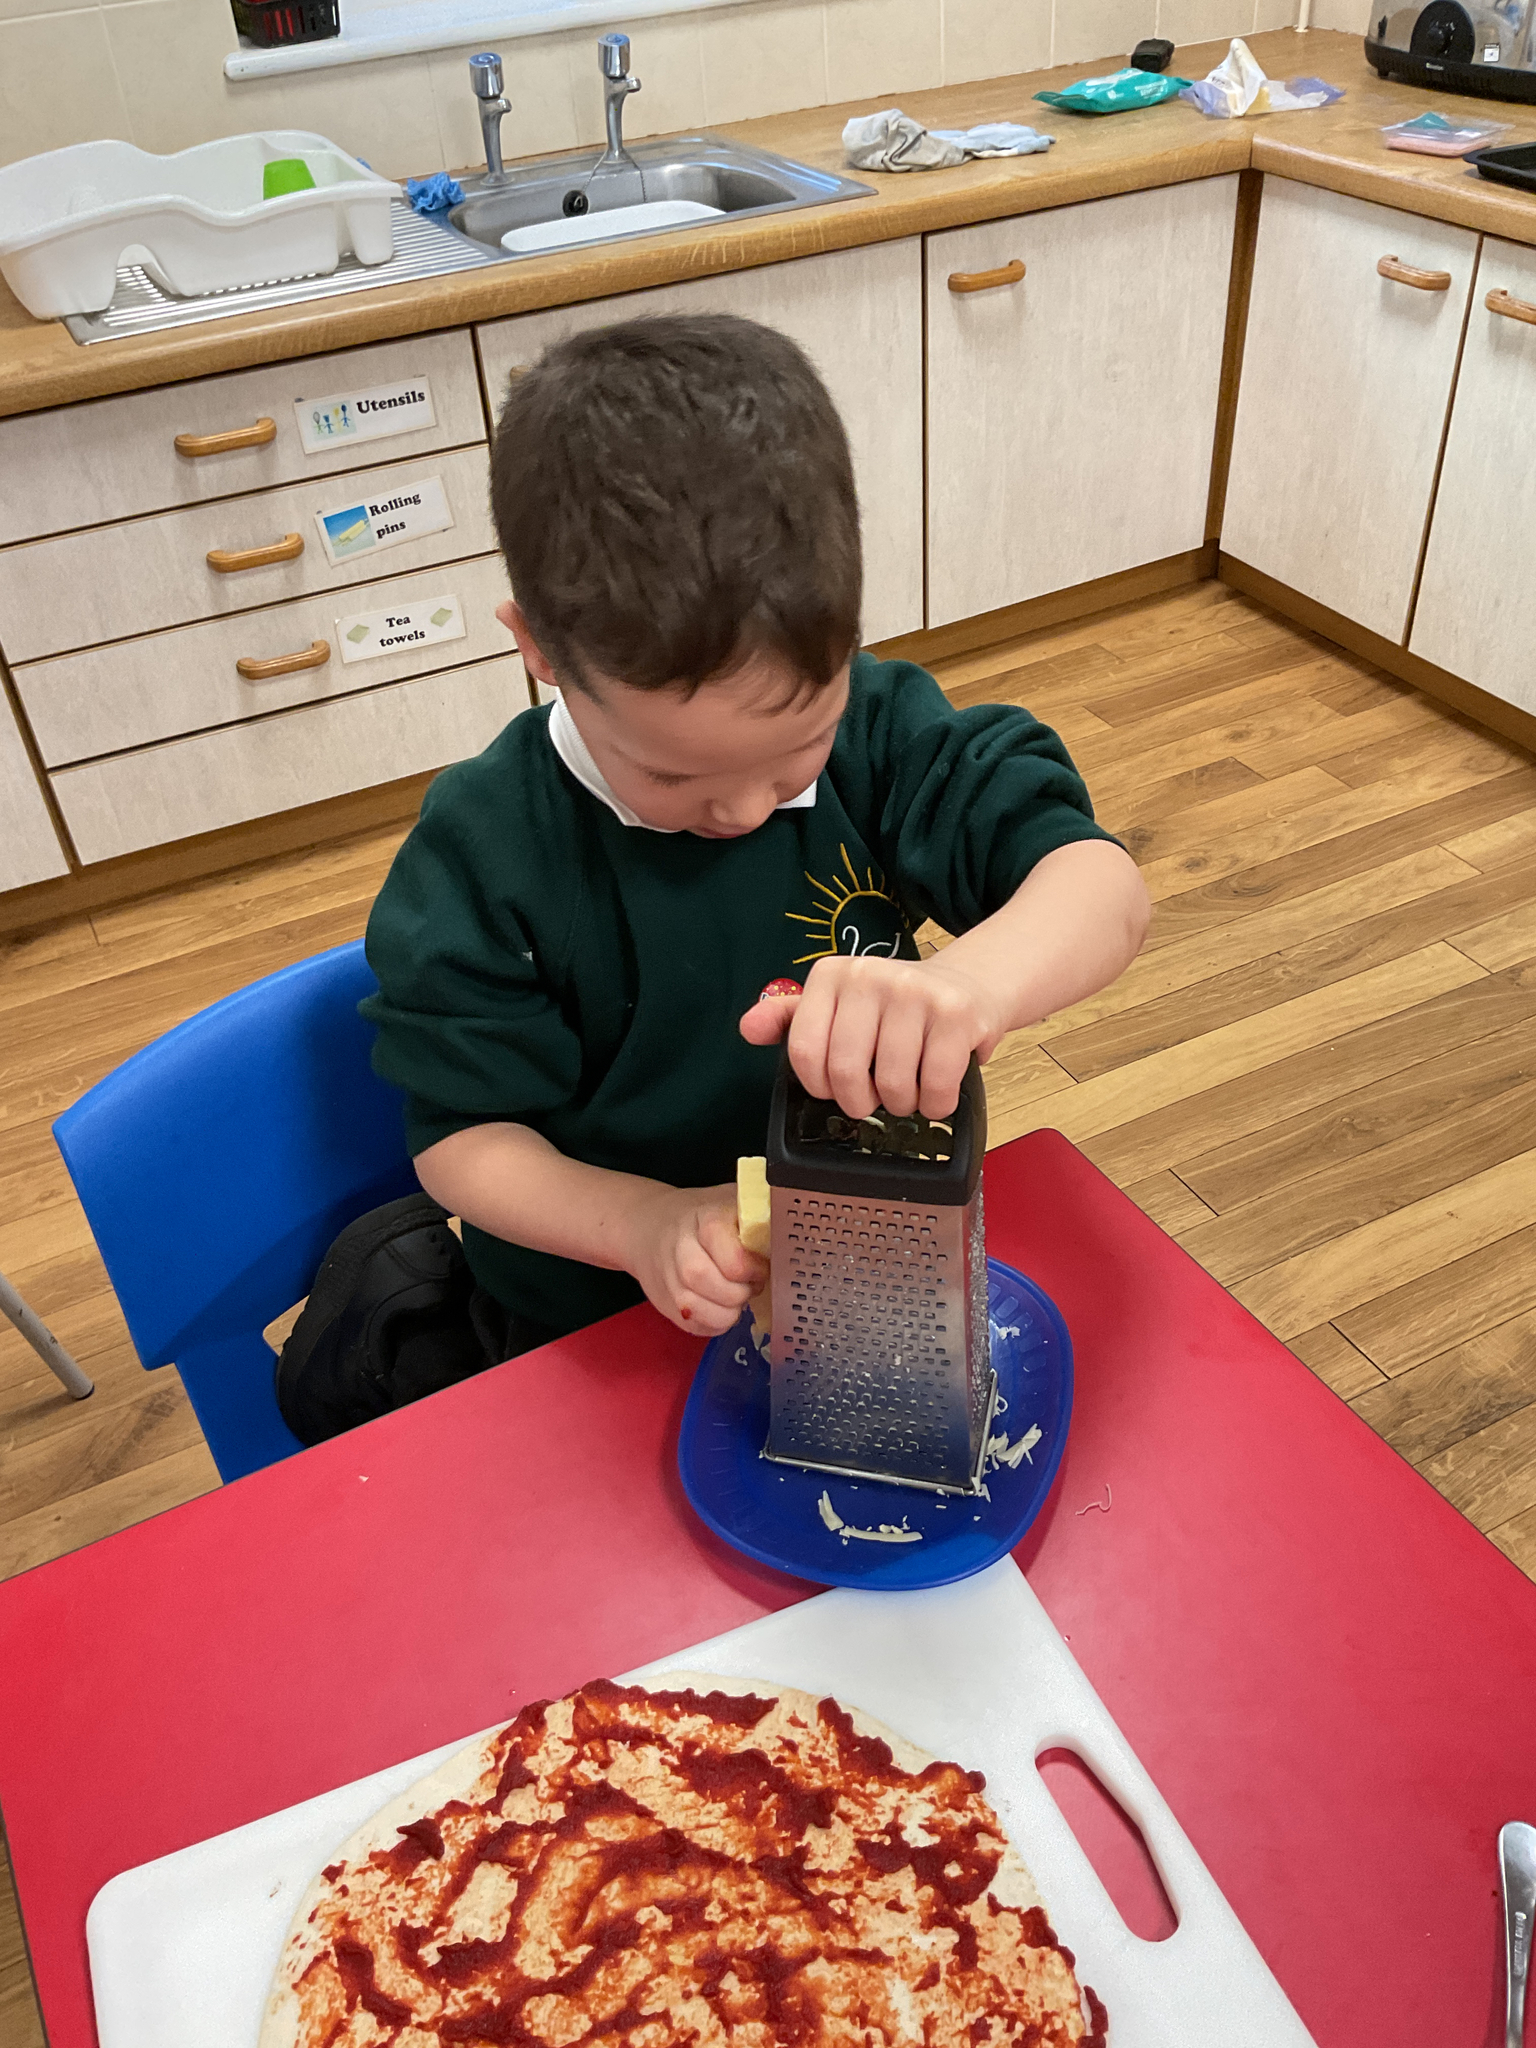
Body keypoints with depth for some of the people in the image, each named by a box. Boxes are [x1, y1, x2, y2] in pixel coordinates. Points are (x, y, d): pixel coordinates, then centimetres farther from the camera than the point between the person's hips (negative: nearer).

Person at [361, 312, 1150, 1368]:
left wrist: (976, 981, -44)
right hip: (605, 1319, 2)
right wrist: (643, 1221, -32)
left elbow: (1105, 884, -21)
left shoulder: (883, 734, -14)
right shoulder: (482, 853, -19)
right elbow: (463, 1133, -13)